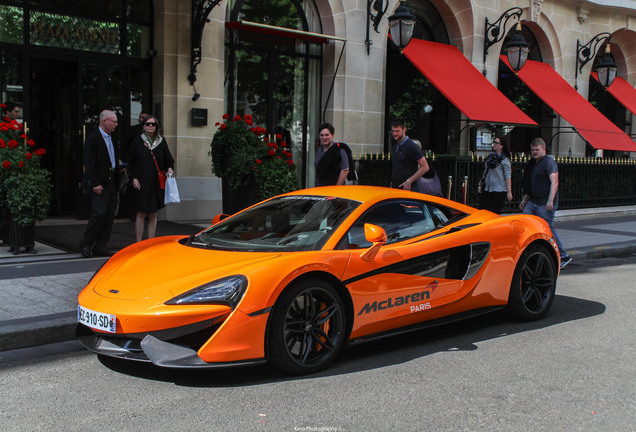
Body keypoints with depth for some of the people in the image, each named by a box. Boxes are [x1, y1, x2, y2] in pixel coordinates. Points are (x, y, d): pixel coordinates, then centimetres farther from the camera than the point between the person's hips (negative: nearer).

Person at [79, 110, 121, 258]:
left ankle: (101, 246, 13)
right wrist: (95, 184, -19)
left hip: (111, 183, 8)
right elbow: (89, 164, -15)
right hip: (99, 183, -8)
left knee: (109, 214, 6)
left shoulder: (111, 137, 16)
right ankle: (86, 244, 2)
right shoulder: (93, 138, -10)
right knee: (99, 213, -12)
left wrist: (119, 168, 9)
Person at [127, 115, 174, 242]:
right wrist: (133, 178, -7)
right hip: (141, 183, -2)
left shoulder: (161, 142, 8)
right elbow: (130, 162, 4)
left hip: (156, 183, 2)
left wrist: (169, 169, -10)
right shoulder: (137, 142, 2)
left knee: (153, 215, 6)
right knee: (141, 214, -2)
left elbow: (169, 160, 11)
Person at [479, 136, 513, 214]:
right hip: (487, 188, 6)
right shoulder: (491, 156, 12)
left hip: (499, 190, -6)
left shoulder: (505, 160, -7)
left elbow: (508, 177, -10)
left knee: (495, 213, -2)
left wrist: (509, 192, -15)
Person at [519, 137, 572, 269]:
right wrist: (525, 199, 24)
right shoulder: (532, 163, 17)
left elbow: (554, 182, -20)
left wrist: (550, 200, -28)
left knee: (548, 229, -5)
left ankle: (563, 256, 7)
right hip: (533, 201, 9)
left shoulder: (549, 162, -11)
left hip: (545, 204, -9)